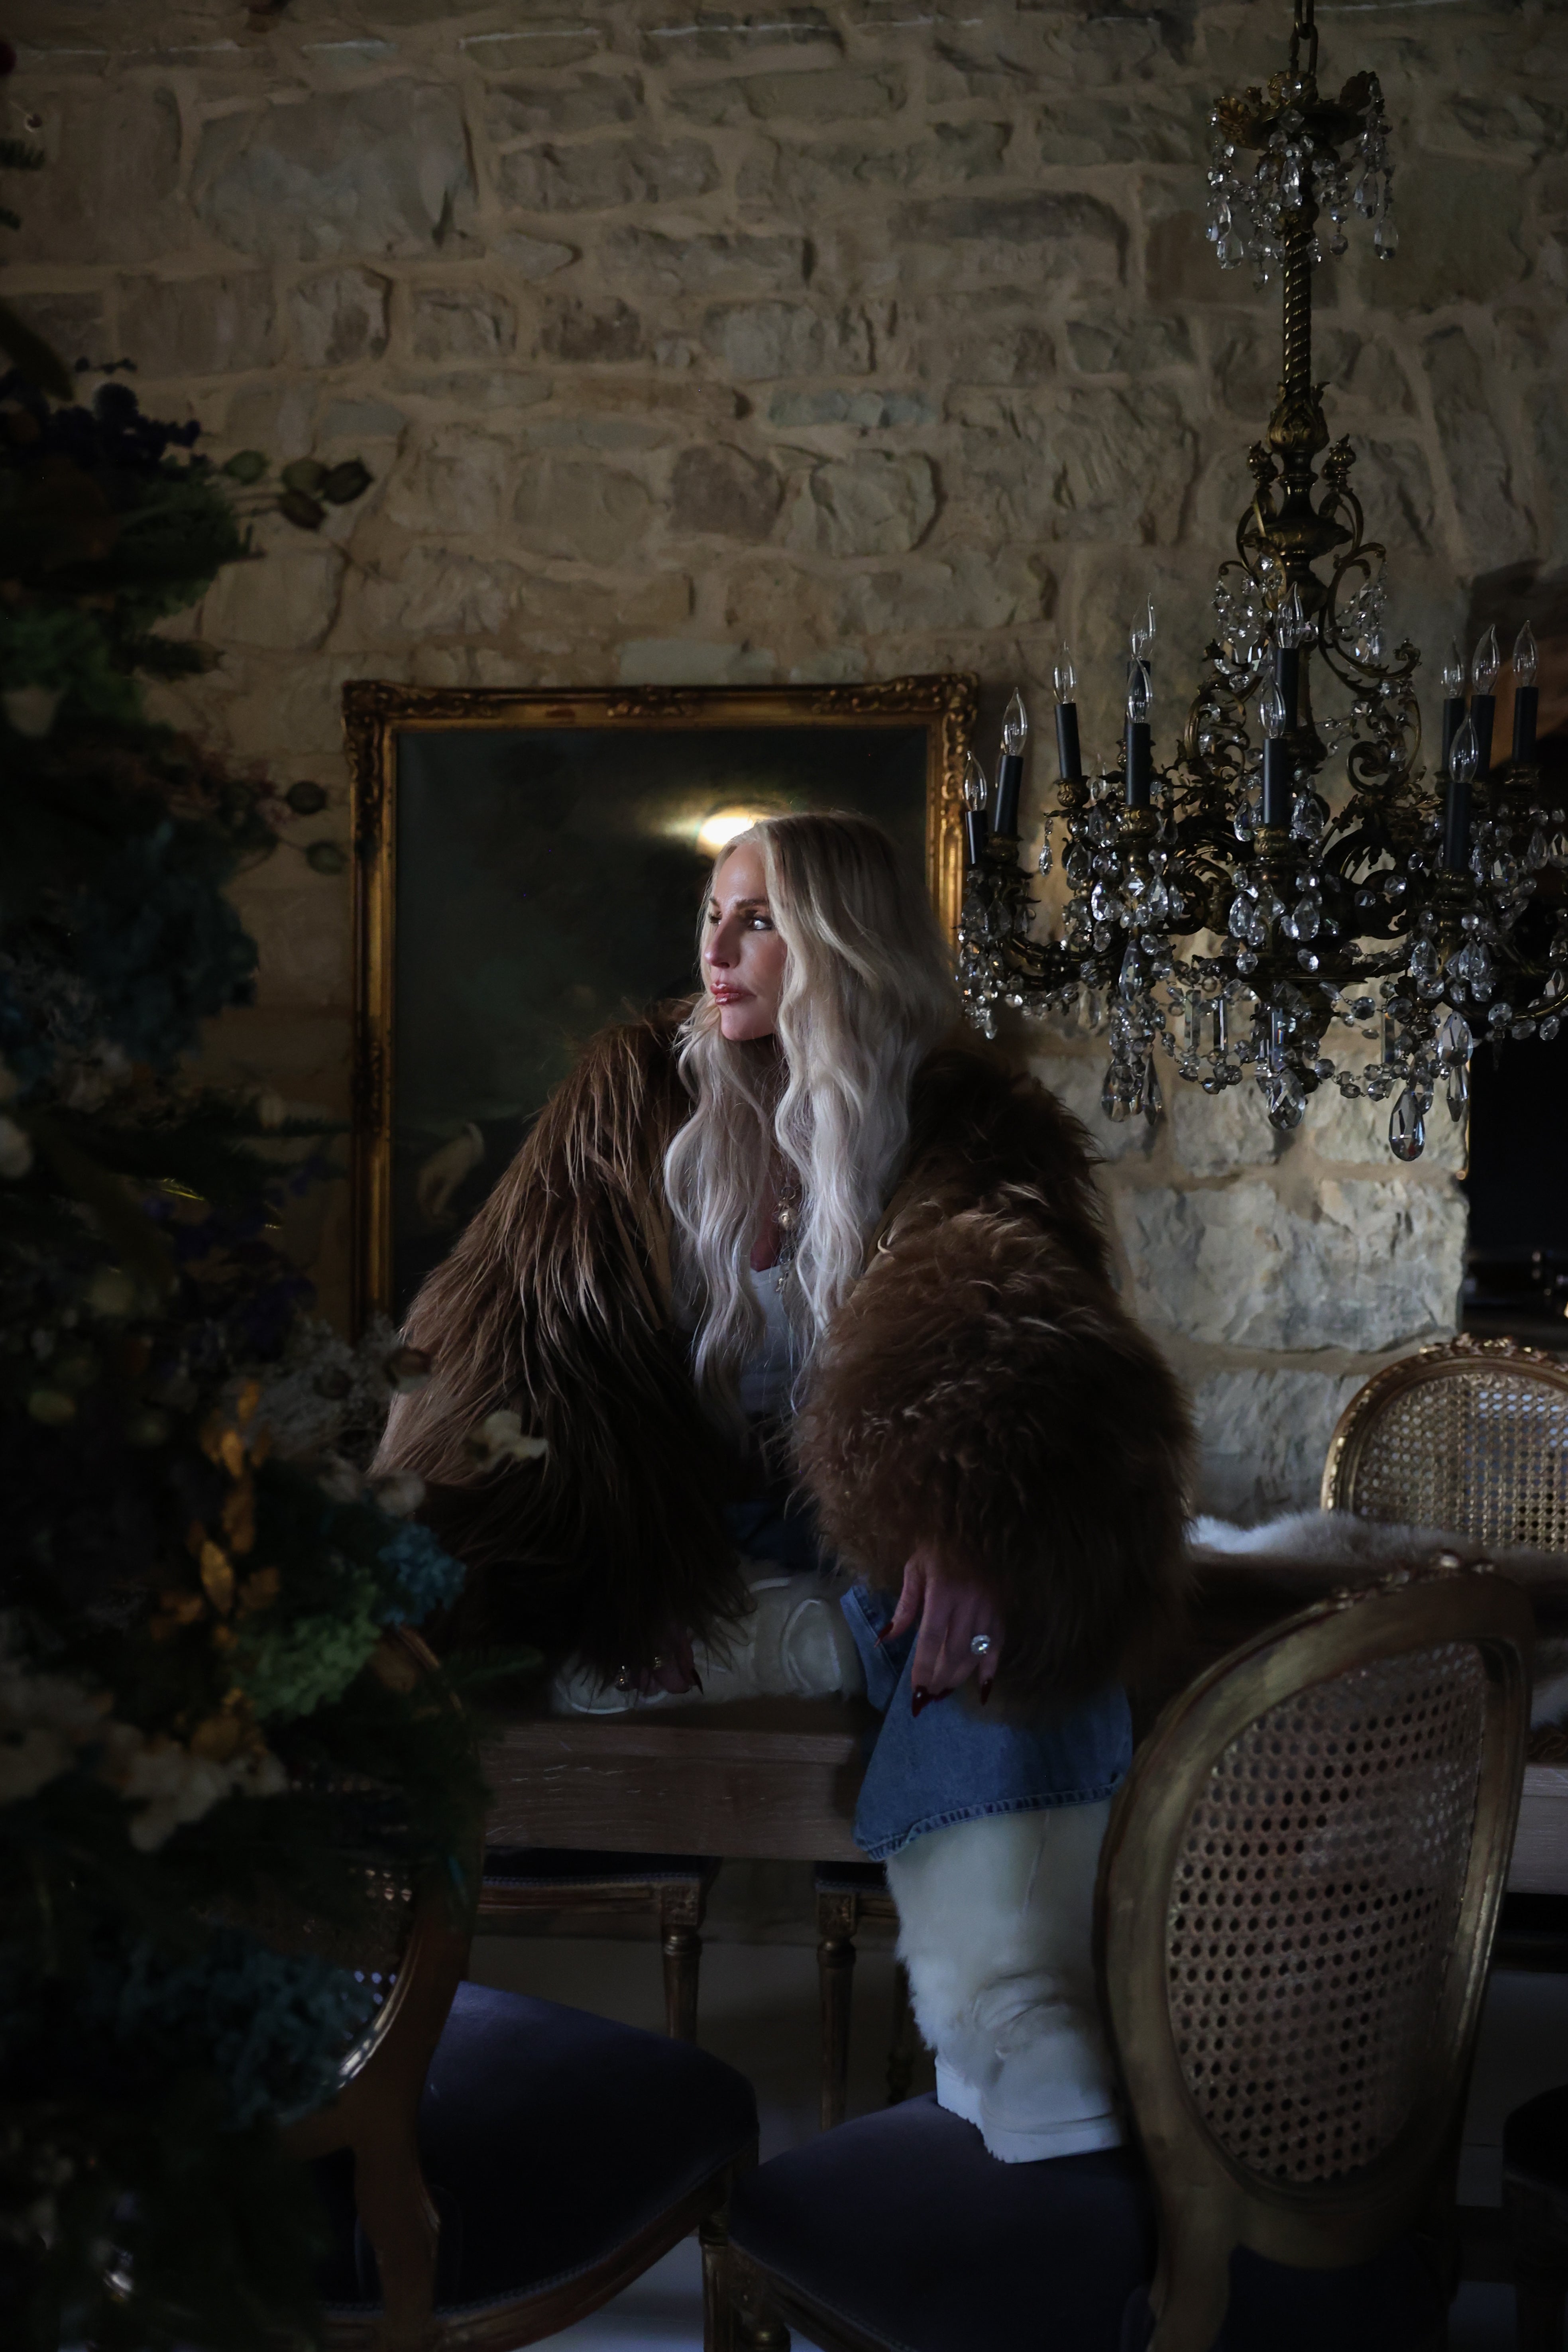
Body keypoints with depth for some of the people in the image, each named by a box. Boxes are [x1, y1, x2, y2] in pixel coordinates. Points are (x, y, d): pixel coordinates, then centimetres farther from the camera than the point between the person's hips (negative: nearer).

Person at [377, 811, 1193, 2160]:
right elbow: (517, 1330, -4)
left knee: (1005, 1609, -33)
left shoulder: (967, 1128, -5)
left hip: (867, 1516, -2)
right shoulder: (634, 1093, 3)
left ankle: (1015, 2049, -42)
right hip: (681, 1521, 2)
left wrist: (970, 1510, -48)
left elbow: (1018, 1323, -25)